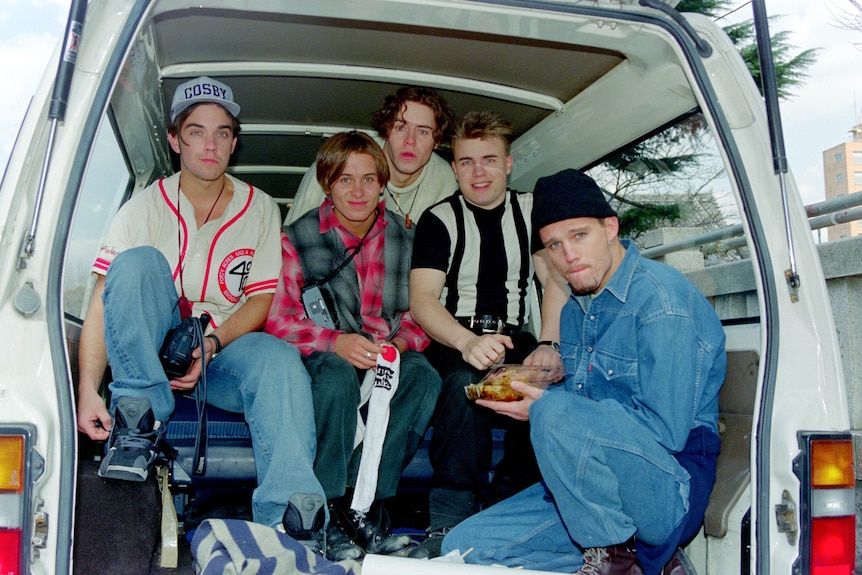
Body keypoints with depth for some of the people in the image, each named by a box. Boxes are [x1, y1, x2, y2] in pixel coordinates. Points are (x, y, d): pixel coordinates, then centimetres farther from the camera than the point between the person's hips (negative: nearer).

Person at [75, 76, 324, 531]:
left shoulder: (260, 209, 4)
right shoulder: (146, 207, -3)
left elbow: (261, 299, 1)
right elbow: (102, 305, -12)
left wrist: (212, 341, -19)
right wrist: (88, 390, -26)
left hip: (227, 346, 1)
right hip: (149, 350, -1)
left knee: (279, 358, -33)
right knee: (138, 261, -27)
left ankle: (285, 520, -43)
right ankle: (139, 424, -26)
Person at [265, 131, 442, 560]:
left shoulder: (404, 239, 5)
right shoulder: (299, 239, -2)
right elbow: (278, 319, -7)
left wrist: (400, 343, -14)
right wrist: (336, 342, -24)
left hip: (388, 353, 3)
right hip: (324, 353, -2)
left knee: (424, 376, -29)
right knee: (338, 374, -36)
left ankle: (361, 501, -28)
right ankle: (333, 513, -27)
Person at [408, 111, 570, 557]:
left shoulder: (531, 211, 14)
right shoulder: (439, 219, 3)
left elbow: (555, 278, 5)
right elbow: (421, 300, -10)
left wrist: (548, 344, -15)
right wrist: (468, 342, -31)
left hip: (512, 336, 3)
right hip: (452, 338, -2)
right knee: (466, 380, -37)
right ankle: (449, 521, -32)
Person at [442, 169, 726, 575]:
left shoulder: (663, 300, -16)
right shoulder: (575, 309, 11)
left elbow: (666, 432, -22)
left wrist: (546, 407, -19)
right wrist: (520, 392, 0)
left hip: (671, 489, -9)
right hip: (593, 489, 9)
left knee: (559, 415, -35)